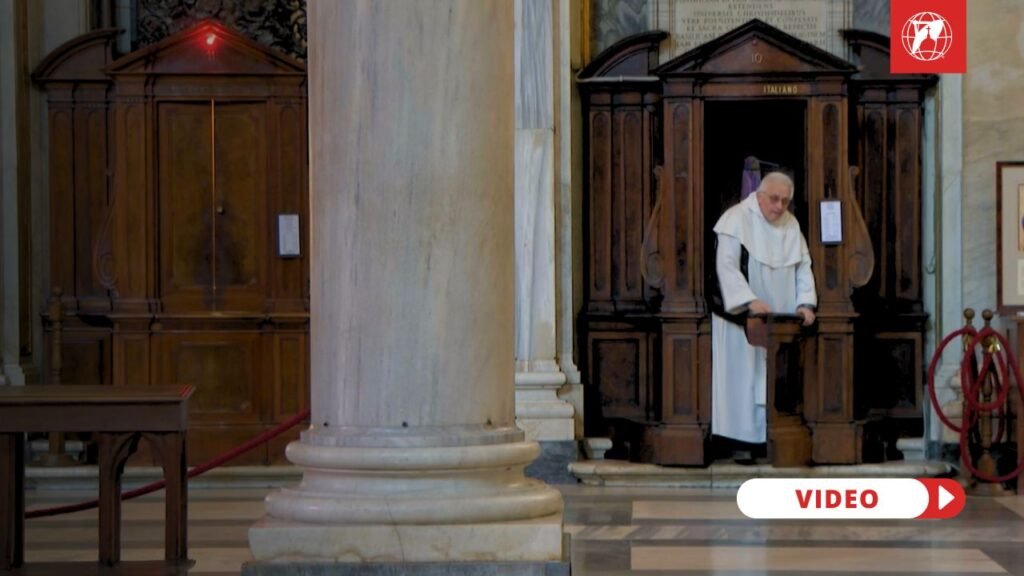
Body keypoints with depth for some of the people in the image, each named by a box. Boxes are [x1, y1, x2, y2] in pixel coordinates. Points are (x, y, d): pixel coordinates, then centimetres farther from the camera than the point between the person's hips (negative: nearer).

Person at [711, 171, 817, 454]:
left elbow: (803, 266, 10)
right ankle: (739, 435, -2)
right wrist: (750, 301, -30)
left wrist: (805, 303, -7)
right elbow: (726, 266, -19)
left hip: (779, 323, 6)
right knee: (742, 377, -5)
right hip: (740, 317, -6)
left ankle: (770, 433, 4)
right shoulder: (736, 219, -11)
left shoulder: (791, 224, 9)